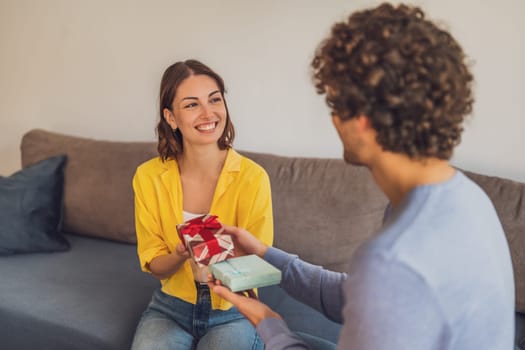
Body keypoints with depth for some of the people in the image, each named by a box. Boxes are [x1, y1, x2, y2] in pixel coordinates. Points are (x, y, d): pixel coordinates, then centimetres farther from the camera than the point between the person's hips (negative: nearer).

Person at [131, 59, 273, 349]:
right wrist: (179, 255, -24)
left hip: (233, 312, -1)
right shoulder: (148, 177, -8)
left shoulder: (253, 178, -16)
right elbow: (154, 265, -2)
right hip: (171, 307, 1)